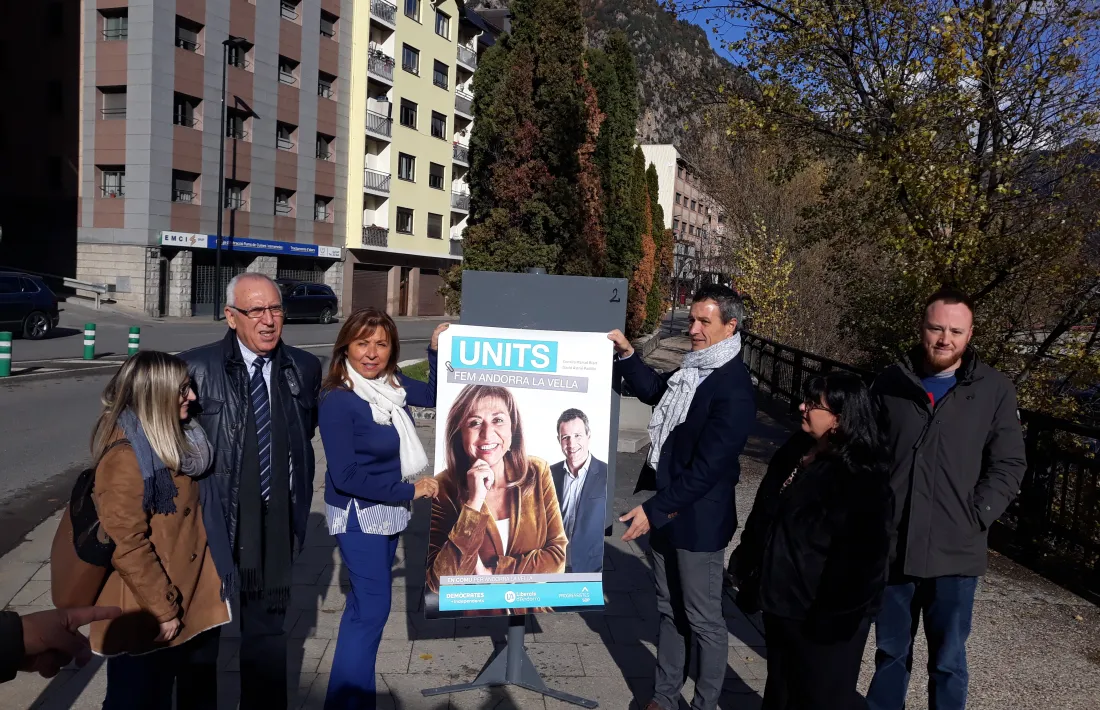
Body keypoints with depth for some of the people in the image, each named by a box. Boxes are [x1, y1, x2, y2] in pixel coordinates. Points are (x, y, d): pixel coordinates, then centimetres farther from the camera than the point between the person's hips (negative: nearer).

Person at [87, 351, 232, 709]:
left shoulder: (175, 441, 6)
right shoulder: (125, 456, -22)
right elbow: (126, 545, -22)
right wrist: (162, 609, -16)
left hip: (196, 604, 8)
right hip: (149, 617, -8)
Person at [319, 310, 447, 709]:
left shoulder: (392, 384, -3)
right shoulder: (337, 401, -23)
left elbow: (434, 396, 12)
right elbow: (345, 475, -25)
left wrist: (437, 351, -4)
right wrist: (409, 490, -20)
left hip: (388, 510, 8)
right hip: (358, 515, -8)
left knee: (366, 601, 18)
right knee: (373, 608, -6)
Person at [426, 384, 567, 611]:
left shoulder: (537, 473, -5)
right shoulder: (443, 489, -11)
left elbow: (557, 555, -4)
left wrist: (492, 572, -14)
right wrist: (474, 503, -23)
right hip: (472, 611, -1)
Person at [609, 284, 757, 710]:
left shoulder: (733, 390, -21)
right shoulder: (695, 369, 6)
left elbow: (706, 468, -24)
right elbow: (655, 393, 24)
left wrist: (653, 510, -22)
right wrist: (626, 354, 9)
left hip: (697, 520, -8)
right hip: (664, 509, 8)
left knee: (703, 619, 9)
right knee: (669, 610, 20)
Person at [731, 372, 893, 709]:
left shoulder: (863, 479, -22)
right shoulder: (794, 452, 3)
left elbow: (866, 557, -23)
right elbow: (763, 514, 14)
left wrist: (838, 615, -21)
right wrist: (747, 561, 17)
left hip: (820, 617, -8)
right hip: (780, 603, 8)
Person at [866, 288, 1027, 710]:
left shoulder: (994, 390, -2)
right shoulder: (890, 383, 2)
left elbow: (1009, 464, 1)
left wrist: (976, 516, -9)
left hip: (955, 553, -1)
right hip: (890, 547, 2)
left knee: (947, 661, 12)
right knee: (891, 652, 17)